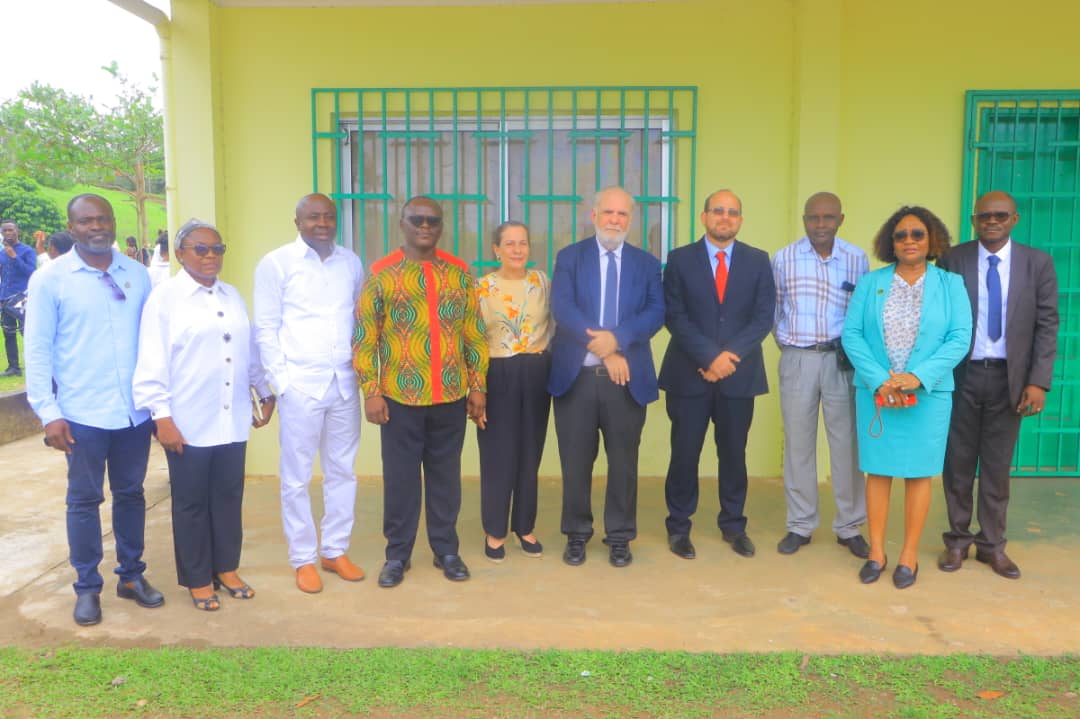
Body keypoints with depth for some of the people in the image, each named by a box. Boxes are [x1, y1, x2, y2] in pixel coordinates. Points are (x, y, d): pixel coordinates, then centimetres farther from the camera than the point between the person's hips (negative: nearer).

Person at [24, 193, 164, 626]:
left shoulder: (137, 274, 4)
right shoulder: (50, 279, -3)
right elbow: (37, 350, -4)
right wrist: (48, 412, -9)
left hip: (136, 410, 3)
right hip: (83, 413, -3)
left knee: (130, 493, 14)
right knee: (84, 499, 9)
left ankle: (131, 575, 29)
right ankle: (87, 586, 23)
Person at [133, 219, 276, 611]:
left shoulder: (232, 296, 11)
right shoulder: (164, 297, -5)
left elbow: (249, 351, 15)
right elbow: (152, 361, -9)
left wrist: (265, 393, 16)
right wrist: (162, 416, -13)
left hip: (232, 419, 5)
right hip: (188, 422, -5)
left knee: (229, 497, 12)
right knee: (191, 502, 8)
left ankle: (227, 568, 28)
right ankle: (198, 579, 22)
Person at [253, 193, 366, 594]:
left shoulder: (351, 262, 8)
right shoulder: (276, 263, -3)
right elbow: (265, 329, -4)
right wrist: (282, 380, -9)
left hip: (345, 383, 4)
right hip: (300, 385, -4)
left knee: (342, 471, 12)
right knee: (297, 477, 5)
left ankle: (335, 550, 26)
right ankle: (303, 559, 19)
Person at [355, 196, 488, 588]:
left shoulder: (459, 272, 6)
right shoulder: (381, 274, -2)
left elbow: (475, 333, 8)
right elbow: (364, 338, -3)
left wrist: (477, 385, 4)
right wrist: (370, 391, -8)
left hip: (451, 396, 2)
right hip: (400, 397, -2)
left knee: (446, 475, 11)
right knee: (400, 477, 7)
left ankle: (446, 550, 25)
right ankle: (397, 554, 22)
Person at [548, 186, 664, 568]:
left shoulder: (647, 263, 9)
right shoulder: (569, 257, 5)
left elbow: (656, 312, -4)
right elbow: (562, 308, -9)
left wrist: (618, 338, -21)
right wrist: (603, 349, -17)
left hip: (628, 378, 1)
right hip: (576, 375, -1)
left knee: (623, 461, 9)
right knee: (576, 461, 8)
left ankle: (620, 537, 23)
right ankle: (576, 534, 24)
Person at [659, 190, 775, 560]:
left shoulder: (758, 260, 6)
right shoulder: (679, 259, 2)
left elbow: (764, 316, -1)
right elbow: (675, 317, -6)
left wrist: (730, 355, -14)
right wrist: (709, 357, -16)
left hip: (740, 373, 2)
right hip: (689, 373, -1)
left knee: (734, 453, 11)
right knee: (685, 453, 3)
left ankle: (733, 525, 26)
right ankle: (678, 527, 17)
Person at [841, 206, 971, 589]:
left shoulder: (950, 284, 3)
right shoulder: (870, 282, 5)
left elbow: (960, 338, -5)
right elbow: (851, 334, -2)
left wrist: (918, 377, -17)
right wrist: (879, 381, -14)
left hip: (928, 394, 0)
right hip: (875, 392, 1)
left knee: (918, 473, 5)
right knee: (877, 471, 5)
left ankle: (909, 556, 17)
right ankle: (876, 552, 16)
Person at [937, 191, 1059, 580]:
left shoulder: (1038, 263, 2)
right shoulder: (952, 260, -1)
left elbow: (1047, 325, 0)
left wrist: (1038, 381, -8)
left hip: (1009, 378, 1)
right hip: (961, 376, -1)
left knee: (997, 466, 10)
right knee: (958, 463, 9)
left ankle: (992, 544, 22)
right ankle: (958, 540, 22)